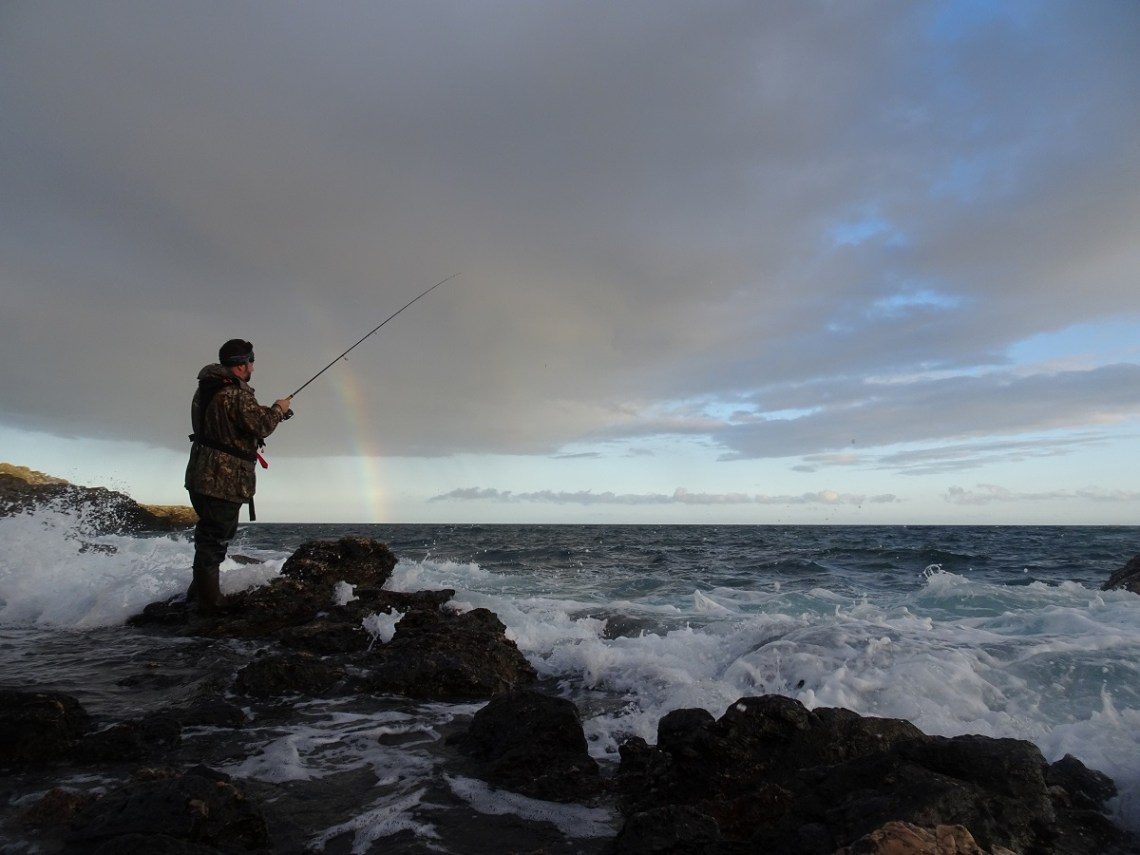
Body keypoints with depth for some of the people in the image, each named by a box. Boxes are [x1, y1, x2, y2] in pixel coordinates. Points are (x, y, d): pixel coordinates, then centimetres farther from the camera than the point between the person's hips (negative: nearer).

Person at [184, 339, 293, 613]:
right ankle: (209, 602, 5)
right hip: (224, 481, -10)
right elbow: (261, 425, -22)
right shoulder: (237, 394, -20)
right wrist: (278, 409, -3)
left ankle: (198, 595, 32)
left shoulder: (206, 389, 12)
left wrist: (270, 412, 15)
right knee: (214, 539, -3)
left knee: (210, 537, 21)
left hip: (202, 476, 10)